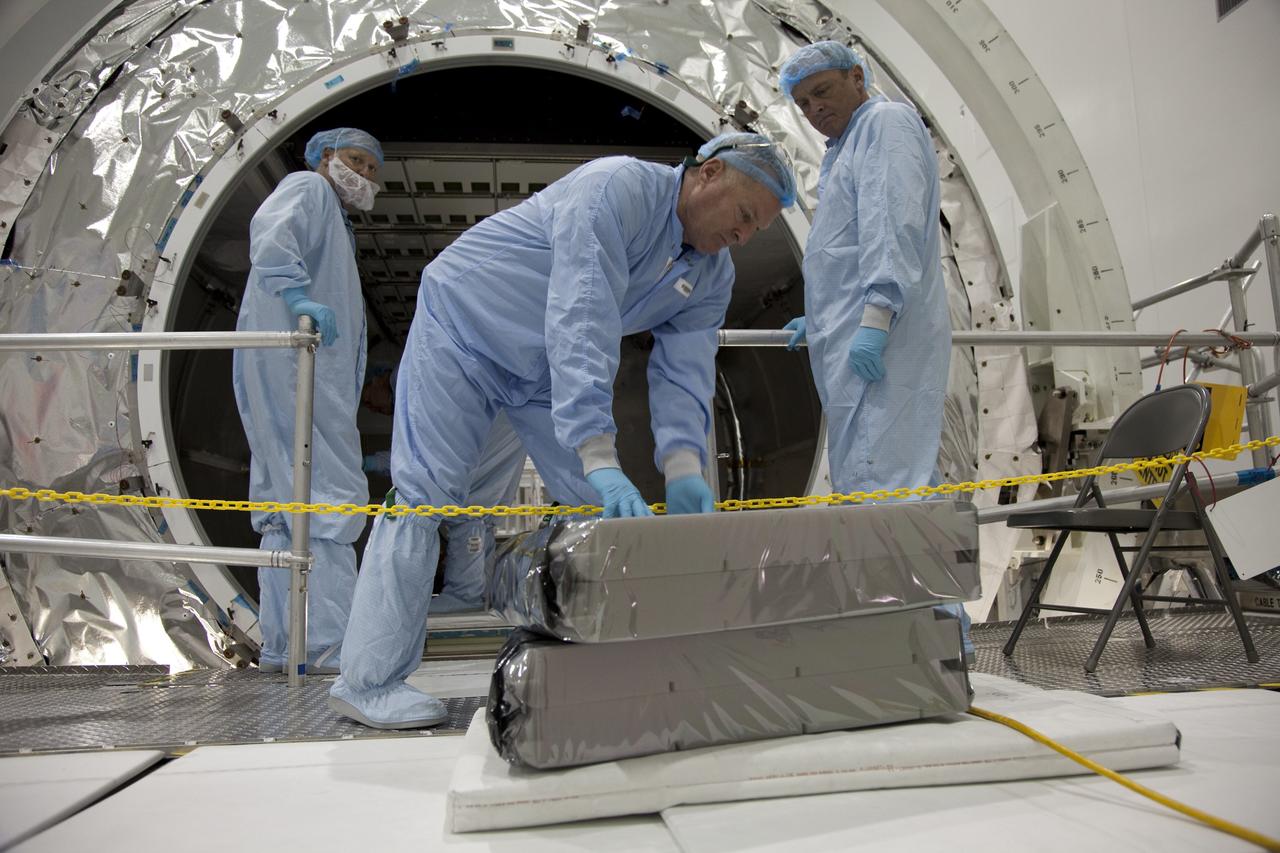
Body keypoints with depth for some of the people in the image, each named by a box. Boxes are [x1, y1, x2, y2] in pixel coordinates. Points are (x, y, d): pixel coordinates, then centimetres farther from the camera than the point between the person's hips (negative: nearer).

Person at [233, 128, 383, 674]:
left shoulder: (333, 219, 32)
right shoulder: (308, 187, 4)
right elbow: (270, 232, -18)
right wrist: (298, 297, -34)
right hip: (294, 366, -10)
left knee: (287, 505, 7)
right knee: (330, 496, -15)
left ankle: (282, 645, 11)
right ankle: (328, 645, -17)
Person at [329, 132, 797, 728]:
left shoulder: (713, 277, -4)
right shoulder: (619, 187, -29)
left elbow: (682, 374, -12)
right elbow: (579, 319, -40)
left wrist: (682, 468, -31)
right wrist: (601, 459, -47)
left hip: (545, 370, 8)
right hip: (463, 328, -7)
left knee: (597, 505, 1)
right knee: (424, 495, -11)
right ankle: (368, 681, -3)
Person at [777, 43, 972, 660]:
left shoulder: (887, 122, 2)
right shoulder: (846, 146, 31)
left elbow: (895, 222, -15)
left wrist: (875, 313, -25)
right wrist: (821, 322, 29)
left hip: (880, 343, -10)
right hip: (854, 344, 10)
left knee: (877, 480, -18)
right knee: (863, 483, 6)